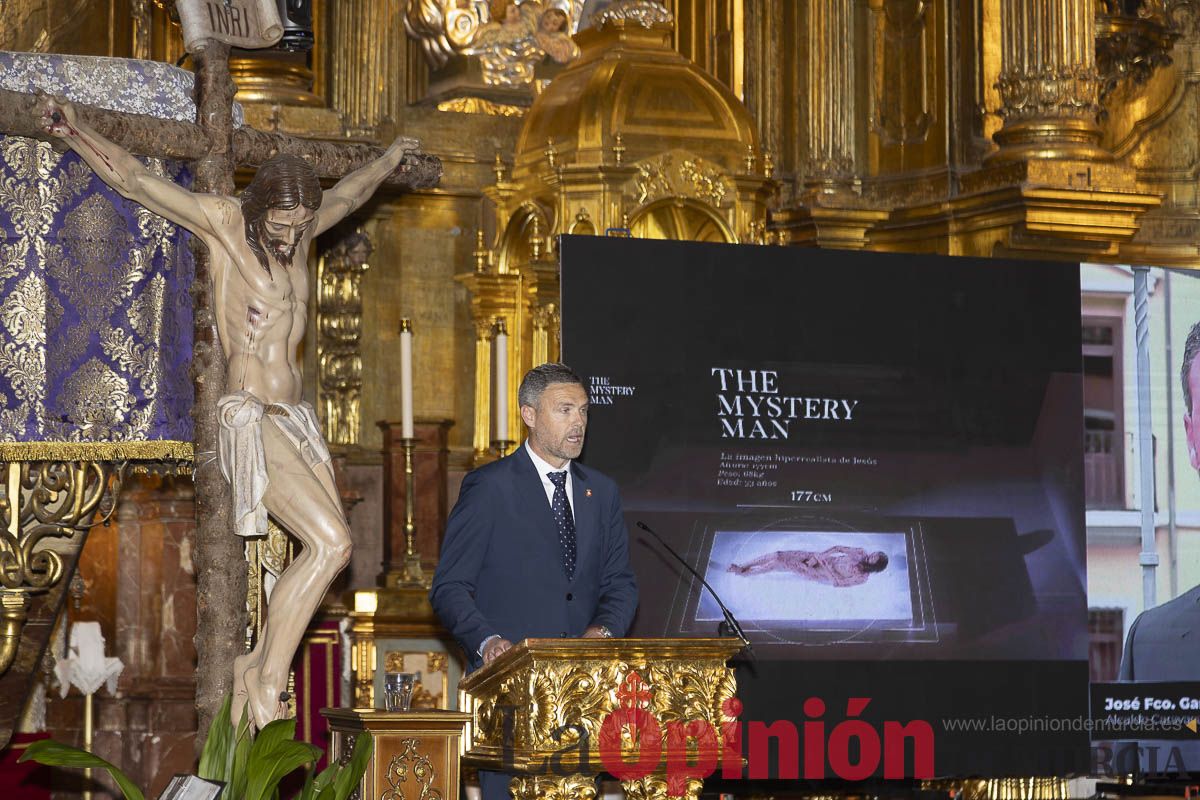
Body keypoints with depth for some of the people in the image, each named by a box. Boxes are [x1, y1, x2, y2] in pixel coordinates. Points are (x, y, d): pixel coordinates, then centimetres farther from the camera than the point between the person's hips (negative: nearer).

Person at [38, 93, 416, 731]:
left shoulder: (296, 230, 11)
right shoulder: (224, 222, -8)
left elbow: (346, 196, 32)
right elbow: (135, 180, -15)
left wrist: (388, 160, 50)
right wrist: (76, 132, -27)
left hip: (294, 421, 8)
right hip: (251, 420, -8)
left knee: (325, 550, 4)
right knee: (331, 543, -19)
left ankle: (256, 668, 16)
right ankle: (268, 681, -11)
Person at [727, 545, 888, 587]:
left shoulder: (862, 577, -19)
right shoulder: (862, 553, -2)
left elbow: (837, 582, -23)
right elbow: (838, 548, 3)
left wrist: (824, 563, -23)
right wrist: (817, 556, -9)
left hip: (819, 573, -6)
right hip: (818, 558, 6)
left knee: (780, 562, -13)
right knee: (778, 555, -8)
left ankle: (742, 571, 7)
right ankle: (741, 567, 8)